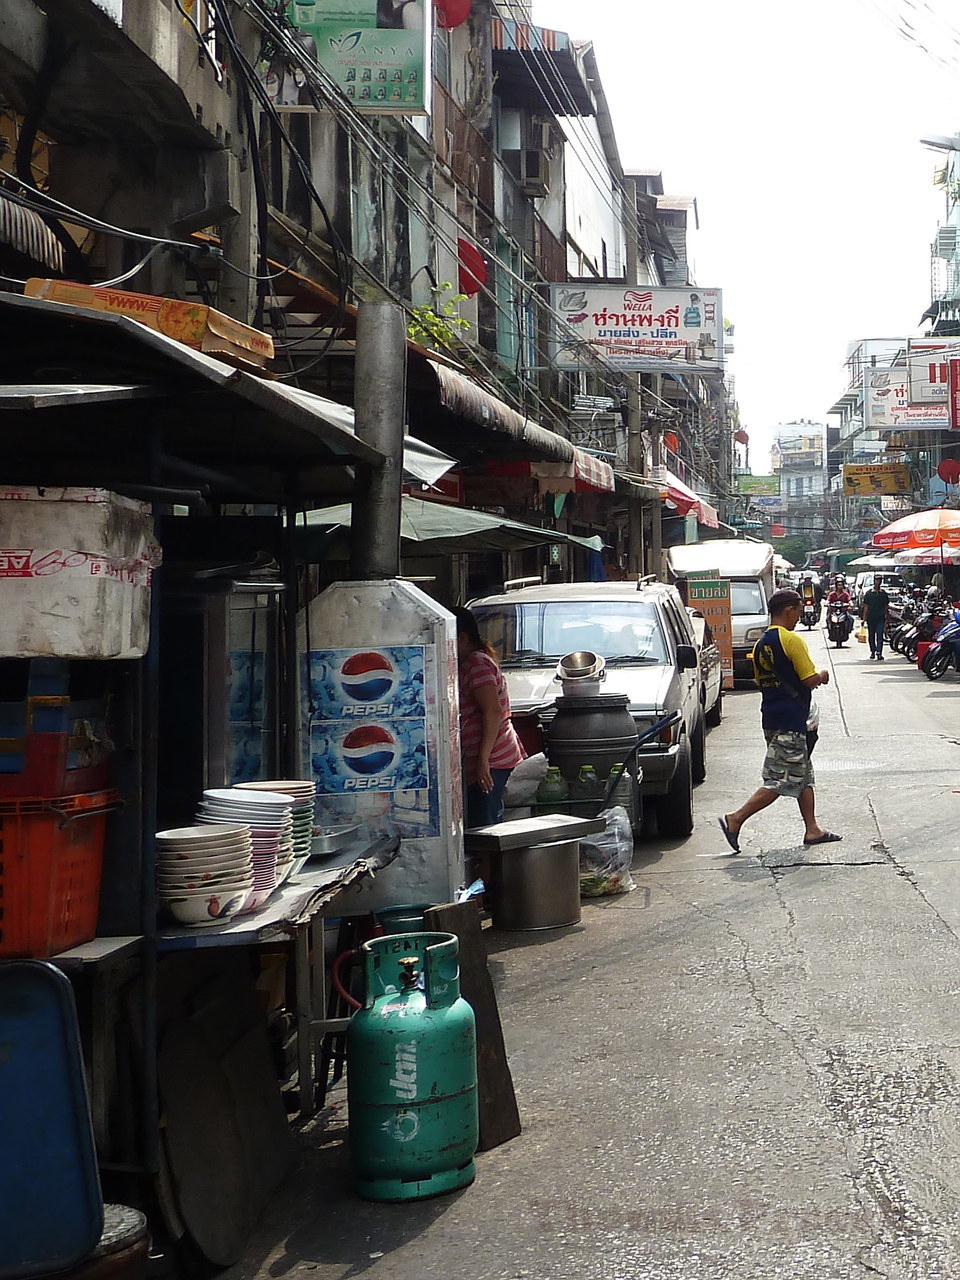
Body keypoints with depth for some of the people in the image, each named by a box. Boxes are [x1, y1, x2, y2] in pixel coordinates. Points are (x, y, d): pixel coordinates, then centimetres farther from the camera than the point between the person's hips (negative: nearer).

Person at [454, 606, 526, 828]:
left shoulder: (477, 664, -13)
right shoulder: (474, 662, 19)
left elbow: (493, 711, -22)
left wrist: (483, 758, -25)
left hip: (491, 761, -11)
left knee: (482, 828, -11)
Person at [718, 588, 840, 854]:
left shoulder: (761, 644, 12)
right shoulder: (791, 640, -14)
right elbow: (810, 679, -17)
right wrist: (822, 675, 7)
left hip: (771, 719, 10)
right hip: (790, 722, -9)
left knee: (804, 776, 17)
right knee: (781, 782, -7)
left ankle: (812, 829, 20)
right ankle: (735, 820, -11)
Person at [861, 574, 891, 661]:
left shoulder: (883, 593, 8)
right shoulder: (868, 593, 4)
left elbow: (886, 606, 12)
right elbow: (865, 606, 4)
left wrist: (887, 617, 9)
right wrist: (864, 618, -2)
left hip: (881, 618, 0)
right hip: (871, 618, 0)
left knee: (880, 636, -11)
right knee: (871, 636, 9)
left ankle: (879, 653, -17)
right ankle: (872, 652, 23)